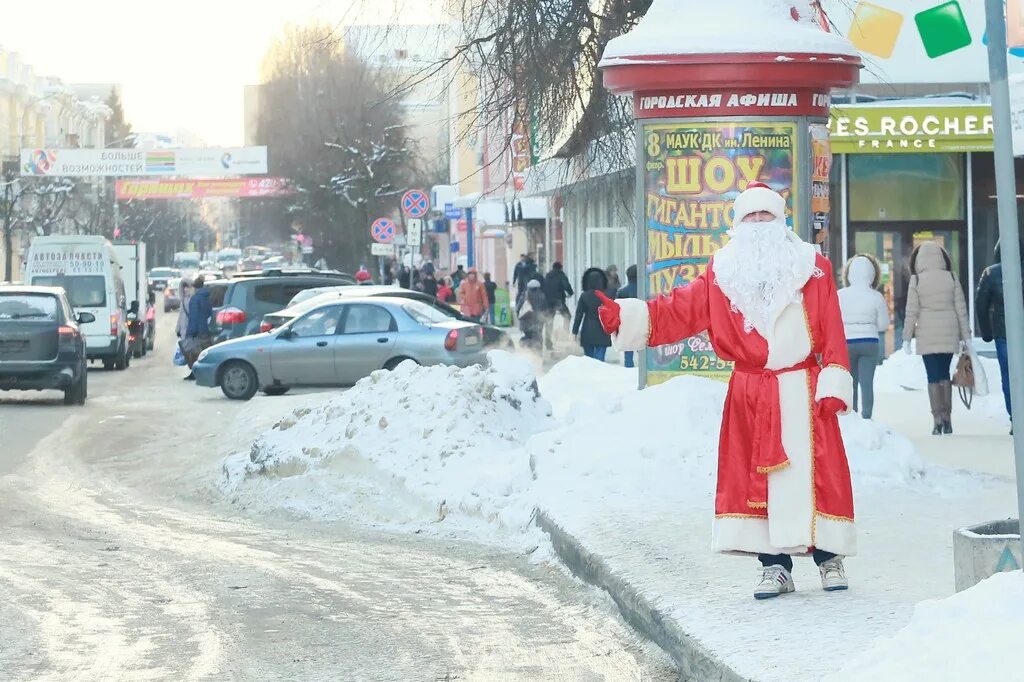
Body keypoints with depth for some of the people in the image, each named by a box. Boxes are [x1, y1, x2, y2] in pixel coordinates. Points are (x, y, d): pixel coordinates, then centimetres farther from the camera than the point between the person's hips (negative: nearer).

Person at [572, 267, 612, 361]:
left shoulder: (584, 296, -4)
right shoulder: (605, 296, -5)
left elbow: (578, 315, -3)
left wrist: (574, 332, 3)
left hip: (587, 333, 1)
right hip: (602, 333, -1)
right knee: (600, 360, -4)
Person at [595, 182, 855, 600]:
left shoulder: (812, 268, 4)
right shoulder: (723, 273, 9)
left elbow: (832, 333, 0)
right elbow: (679, 311, 2)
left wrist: (833, 385, -8)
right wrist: (624, 316, -11)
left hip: (803, 393, -2)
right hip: (749, 396, 2)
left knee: (816, 473, -4)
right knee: (755, 477, 0)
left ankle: (829, 558, 7)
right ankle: (775, 566, 7)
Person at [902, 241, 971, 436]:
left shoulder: (916, 280, -5)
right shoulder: (951, 278, 1)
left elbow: (911, 312, -5)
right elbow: (961, 310, 3)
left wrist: (907, 338, 2)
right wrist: (965, 336, 10)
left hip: (927, 336, -2)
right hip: (949, 334, 3)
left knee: (933, 376, 1)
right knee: (945, 374, 14)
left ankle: (938, 419, -5)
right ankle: (947, 419, 12)